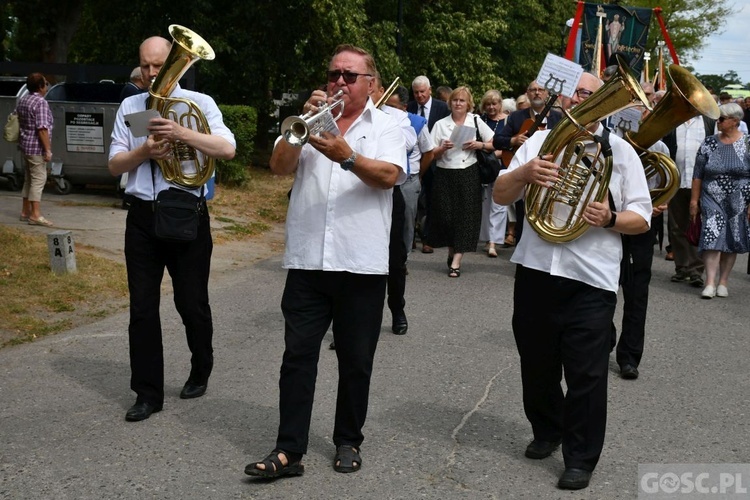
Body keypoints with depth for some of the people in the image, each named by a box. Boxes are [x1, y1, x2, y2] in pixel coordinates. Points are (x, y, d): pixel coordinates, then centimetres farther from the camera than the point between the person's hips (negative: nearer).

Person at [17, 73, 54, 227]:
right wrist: (48, 150, -20)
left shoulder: (22, 101, 13)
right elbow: (42, 128, -21)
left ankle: (25, 212, 22)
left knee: (29, 179, 16)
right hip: (36, 147, -10)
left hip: (25, 145, 10)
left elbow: (19, 123, 20)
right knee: (39, 179, -8)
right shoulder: (41, 103, -16)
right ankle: (35, 215, -10)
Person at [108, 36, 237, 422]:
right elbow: (114, 165, 5)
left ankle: (200, 373, 32)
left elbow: (227, 149, -14)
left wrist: (180, 133, -25)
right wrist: (144, 150, -15)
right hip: (142, 217, 3)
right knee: (142, 308, 3)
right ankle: (148, 393, 12)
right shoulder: (129, 107, 8)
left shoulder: (199, 103, 0)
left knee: (192, 303, 7)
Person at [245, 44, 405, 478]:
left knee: (356, 360, 8)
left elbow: (389, 175, -13)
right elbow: (280, 166, -2)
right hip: (307, 260, 2)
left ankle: (349, 442, 23)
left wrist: (347, 157, -28)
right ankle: (290, 450, 5)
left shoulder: (386, 126, 5)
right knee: (298, 355, 1)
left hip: (361, 263, -2)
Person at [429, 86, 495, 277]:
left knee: (465, 216, -3)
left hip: (468, 174, -1)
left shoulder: (476, 121, 4)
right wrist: (443, 148, -16)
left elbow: (495, 144, 6)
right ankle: (451, 252, 25)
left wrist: (480, 145, -11)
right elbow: (432, 154, 3)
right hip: (445, 174, 1)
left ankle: (456, 261, -1)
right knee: (446, 216, 1)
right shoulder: (441, 124, 5)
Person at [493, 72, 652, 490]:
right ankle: (547, 431, 38)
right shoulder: (540, 140, 9)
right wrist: (523, 172, -17)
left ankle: (581, 459, 12)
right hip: (536, 269, 3)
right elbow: (500, 195, 4)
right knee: (536, 363, 16)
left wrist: (610, 219, -19)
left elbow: (641, 218, 2)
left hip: (591, 279, -3)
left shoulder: (620, 151, 3)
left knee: (586, 374, -2)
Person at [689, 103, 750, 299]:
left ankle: (722, 282, 17)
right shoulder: (709, 143, 3)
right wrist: (694, 200, 3)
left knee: (732, 241, 7)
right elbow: (698, 174, 5)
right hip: (712, 199, 0)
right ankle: (710, 283, -14)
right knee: (712, 237, -12)